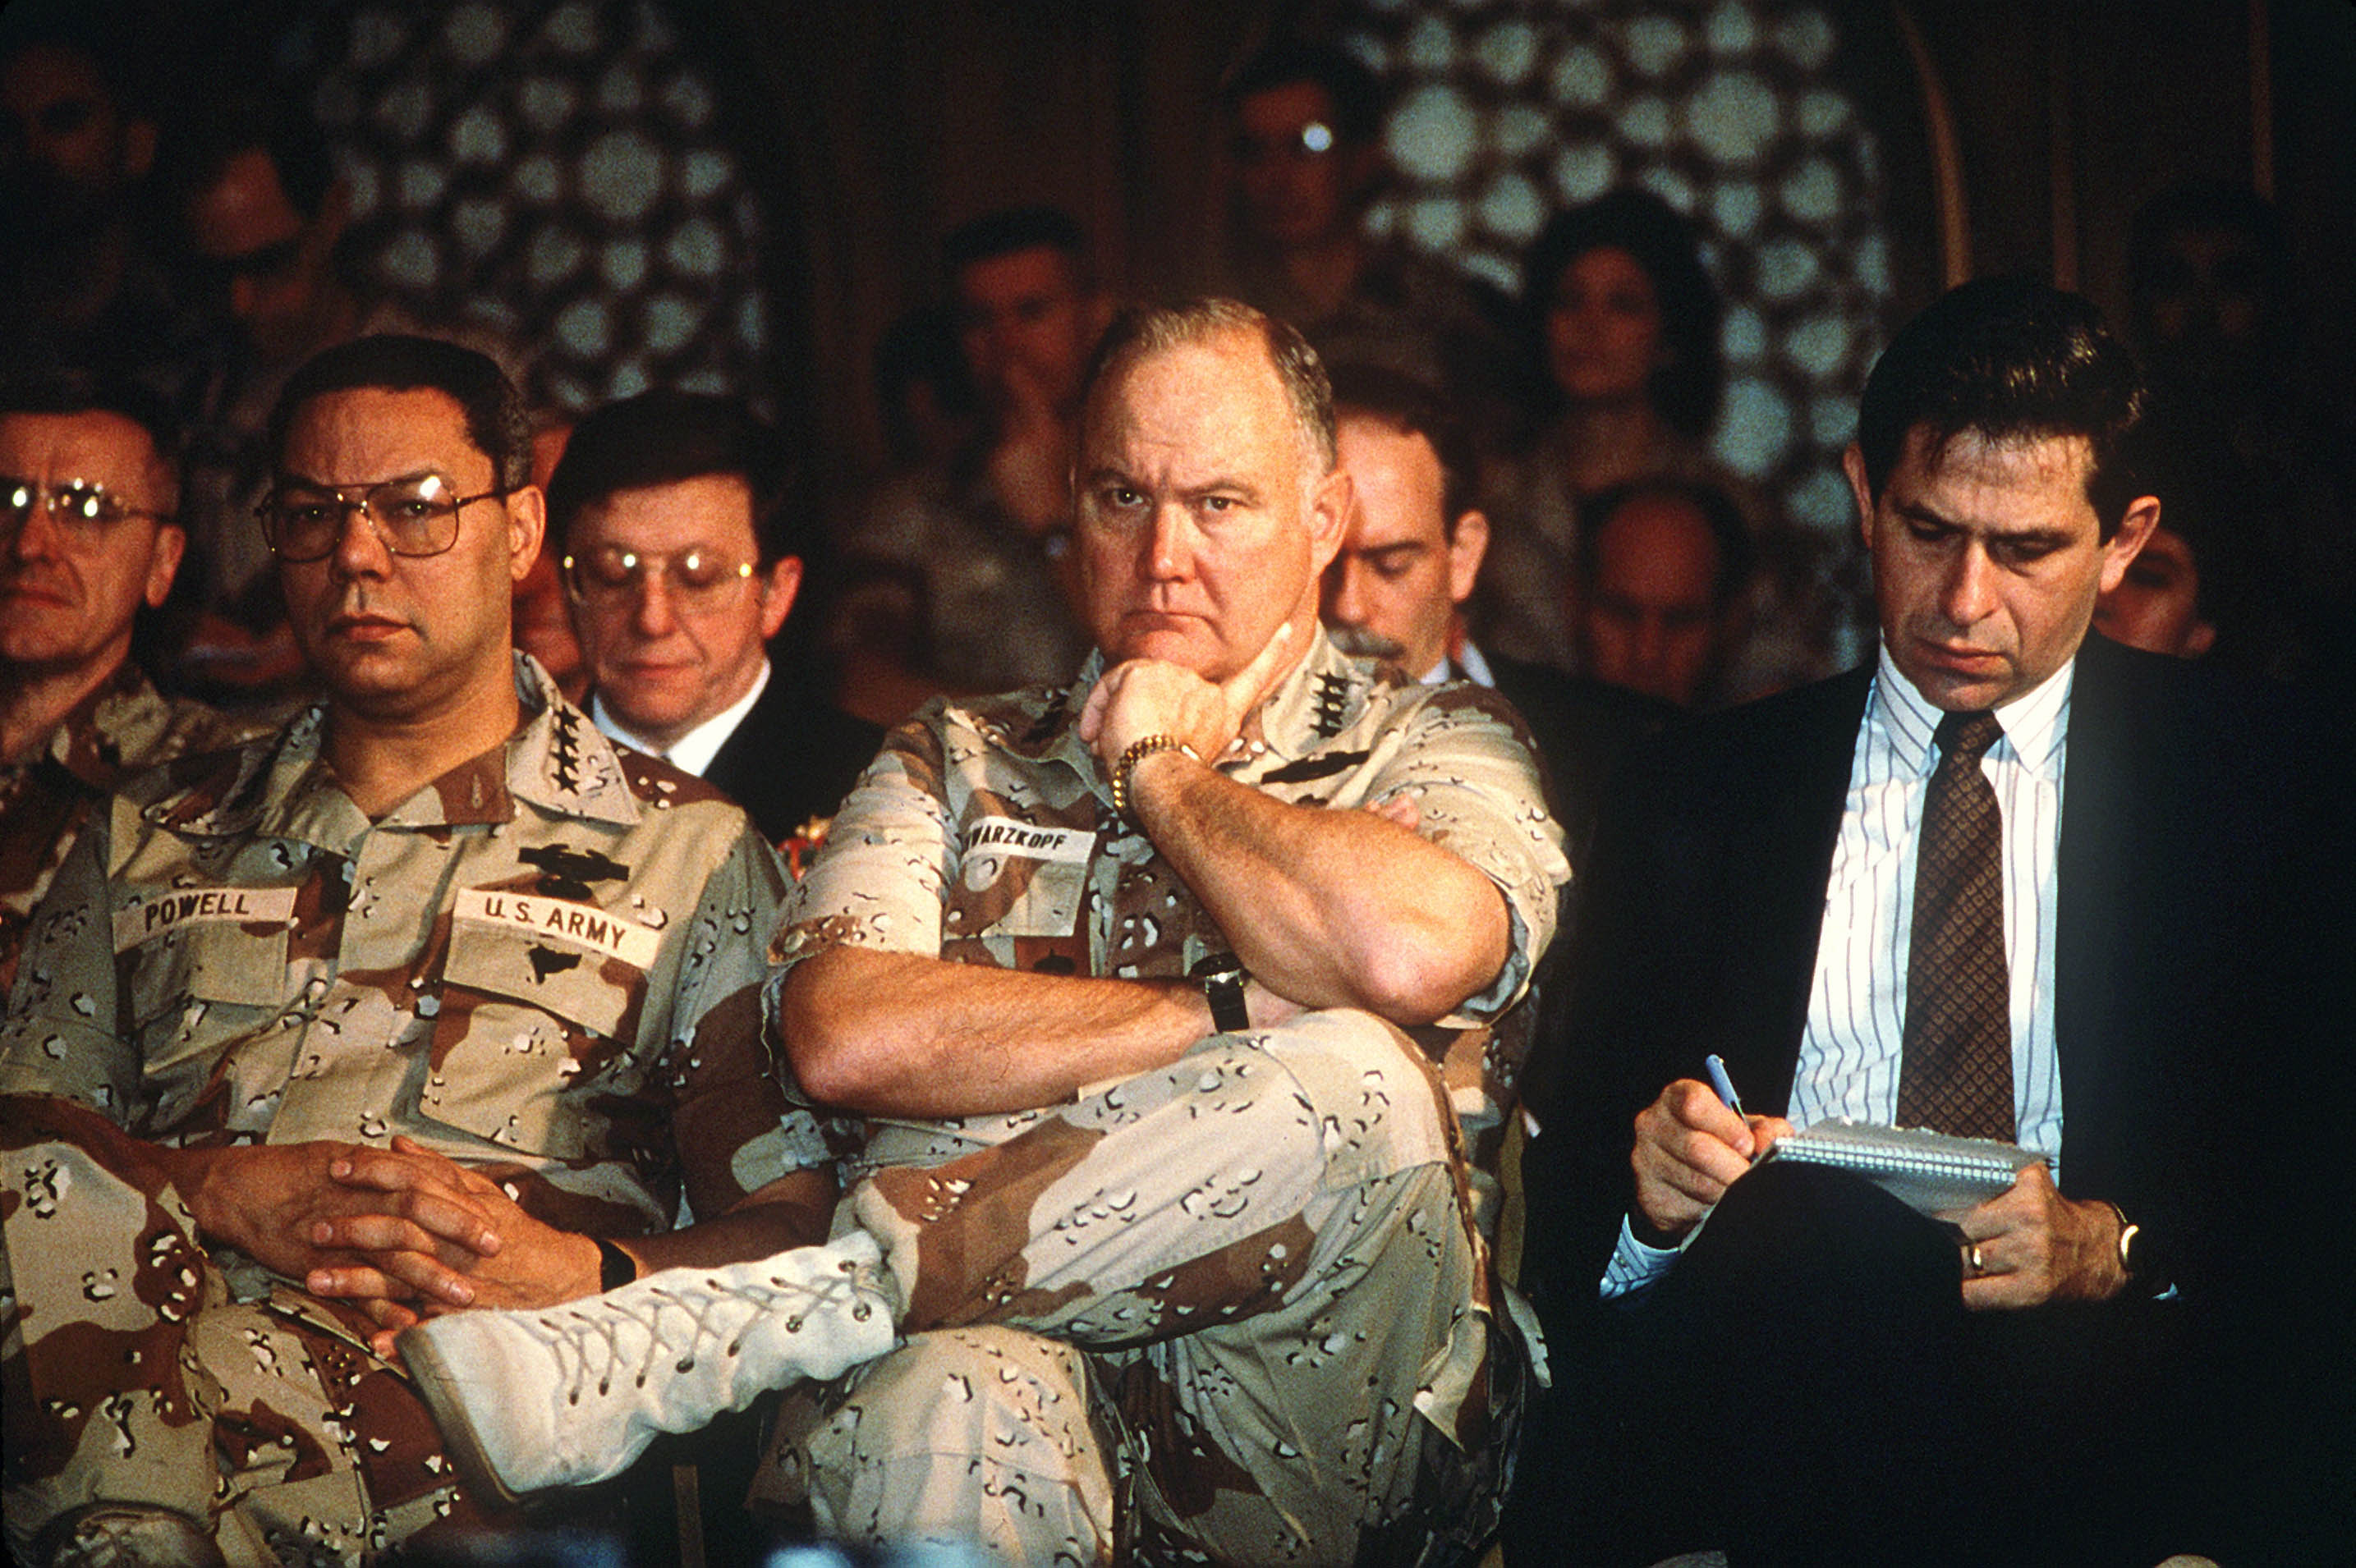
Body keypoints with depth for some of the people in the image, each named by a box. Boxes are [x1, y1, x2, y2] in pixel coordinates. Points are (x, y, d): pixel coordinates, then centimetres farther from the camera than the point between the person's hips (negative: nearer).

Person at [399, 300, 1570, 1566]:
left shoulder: (1435, 748, 14)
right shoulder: (953, 766, 21)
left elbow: (1409, 951, -13)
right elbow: (846, 1037, -2)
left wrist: (1159, 768, 4)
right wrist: (1234, 1013, -7)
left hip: (1299, 1448, 2)